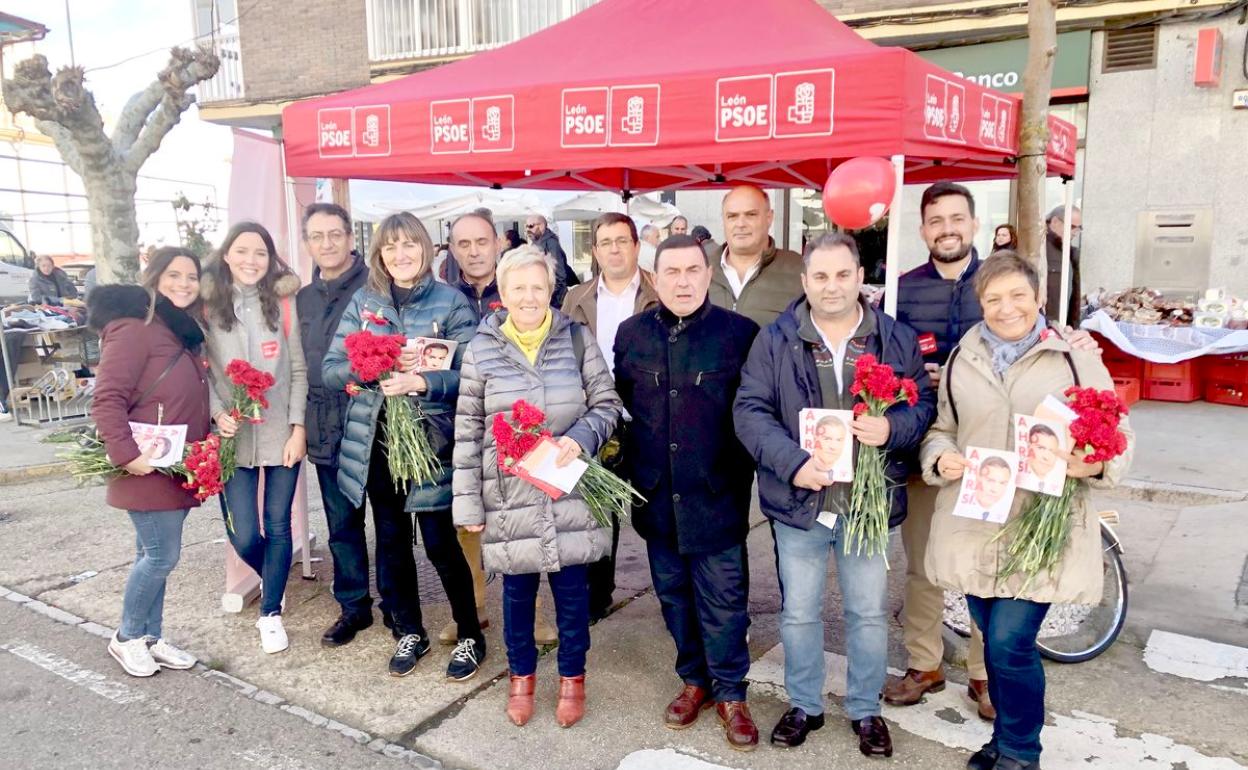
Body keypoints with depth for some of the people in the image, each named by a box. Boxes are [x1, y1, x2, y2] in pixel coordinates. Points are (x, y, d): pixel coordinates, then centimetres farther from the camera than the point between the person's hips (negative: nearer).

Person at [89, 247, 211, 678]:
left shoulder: (184, 333, 15)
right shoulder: (134, 328, -13)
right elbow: (106, 399, -18)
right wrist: (125, 453, -23)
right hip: (148, 469, -8)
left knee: (156, 556, 15)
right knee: (162, 555, -2)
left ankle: (151, 637, 27)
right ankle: (126, 638, 19)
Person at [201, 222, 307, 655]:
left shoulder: (284, 304, -1)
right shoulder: (207, 307, 0)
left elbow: (298, 371, -1)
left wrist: (298, 428, -6)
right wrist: (218, 414, -13)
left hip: (282, 433, 0)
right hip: (232, 436, 0)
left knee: (277, 525, 6)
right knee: (243, 535, 0)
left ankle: (271, 612, 25)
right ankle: (273, 579, 34)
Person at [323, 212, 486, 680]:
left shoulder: (450, 302, -3)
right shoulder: (363, 303, 7)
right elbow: (332, 369, 2)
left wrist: (421, 381, -24)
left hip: (432, 441, -4)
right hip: (377, 441, 4)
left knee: (439, 542, 1)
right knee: (391, 540, 13)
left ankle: (470, 635, 22)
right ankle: (409, 632, 33)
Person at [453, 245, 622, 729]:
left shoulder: (577, 340, -1)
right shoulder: (481, 349, -1)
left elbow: (607, 404, 3)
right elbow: (468, 430, 1)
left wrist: (579, 438, -18)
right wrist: (467, 500, -1)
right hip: (509, 495, 0)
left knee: (572, 588, 11)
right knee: (517, 590, 14)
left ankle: (572, 676, 32)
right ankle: (521, 675, 36)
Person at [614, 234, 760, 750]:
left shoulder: (740, 333, -7)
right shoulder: (631, 333, 3)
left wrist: (744, 468, -5)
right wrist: (631, 464, 11)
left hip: (717, 493, -3)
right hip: (656, 494, 4)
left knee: (723, 599, 5)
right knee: (673, 592, 16)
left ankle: (730, 692, 25)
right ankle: (694, 679, 36)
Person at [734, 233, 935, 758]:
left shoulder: (897, 339, 1)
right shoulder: (774, 340, -3)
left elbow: (924, 403, 4)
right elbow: (750, 410, -7)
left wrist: (892, 427, -19)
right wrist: (793, 463, -20)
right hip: (798, 500, 0)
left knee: (869, 614, 14)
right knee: (798, 613, 14)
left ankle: (865, 710, 35)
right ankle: (804, 705, 35)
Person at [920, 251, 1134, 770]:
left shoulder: (1077, 359, -2)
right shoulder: (962, 360, 8)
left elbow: (1119, 437, 0)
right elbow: (939, 429, 14)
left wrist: (1092, 464, -21)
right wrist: (941, 459, -8)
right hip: (973, 527, 4)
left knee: (1010, 643, -7)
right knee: (995, 640, 14)